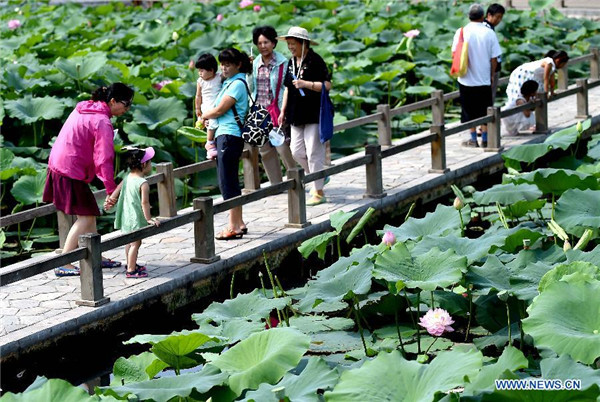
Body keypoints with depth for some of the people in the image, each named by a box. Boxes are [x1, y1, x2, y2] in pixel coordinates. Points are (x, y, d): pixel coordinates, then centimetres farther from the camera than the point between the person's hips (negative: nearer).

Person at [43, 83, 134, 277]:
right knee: (86, 216, -5)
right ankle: (63, 264, -6)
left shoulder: (84, 109, 12)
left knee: (89, 213, 15)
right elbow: (104, 159, -20)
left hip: (58, 165, 10)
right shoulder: (102, 123, -17)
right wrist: (111, 190, -17)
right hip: (71, 172, -10)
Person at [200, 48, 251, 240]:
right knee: (231, 182, 14)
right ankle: (239, 223, 20)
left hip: (229, 136, -10)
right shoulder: (230, 82, 18)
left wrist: (204, 115, 3)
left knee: (227, 183, -8)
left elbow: (219, 110, -14)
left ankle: (234, 227, -6)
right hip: (224, 135, 10)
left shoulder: (237, 84, -12)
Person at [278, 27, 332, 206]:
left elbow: (327, 85, -15)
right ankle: (319, 176, 28)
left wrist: (306, 84, -24)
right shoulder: (292, 63, 12)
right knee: (297, 152, 8)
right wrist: (283, 111, 17)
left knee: (314, 152, -6)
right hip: (297, 114, 8)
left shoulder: (315, 60, -10)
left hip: (314, 114, -8)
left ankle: (319, 192, 1)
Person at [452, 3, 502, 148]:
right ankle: (485, 139, 12)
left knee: (469, 110, 9)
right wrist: (492, 75, 9)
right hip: (484, 79, 0)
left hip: (466, 78, 0)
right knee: (484, 109, 10)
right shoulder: (489, 33, -6)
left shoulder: (461, 32, -7)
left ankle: (473, 139, 11)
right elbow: (494, 58, -3)